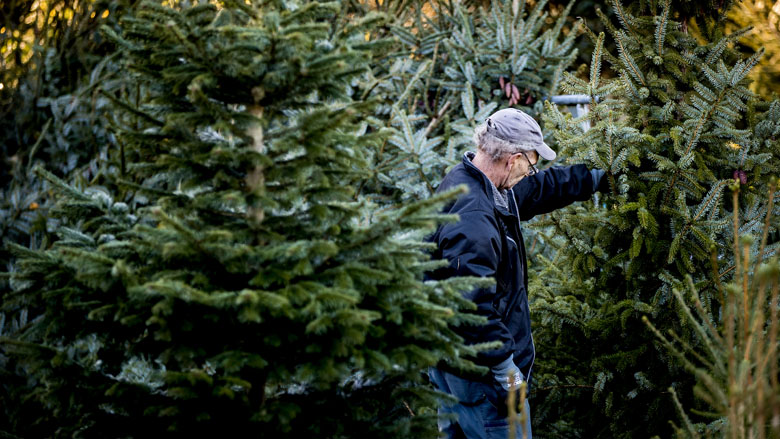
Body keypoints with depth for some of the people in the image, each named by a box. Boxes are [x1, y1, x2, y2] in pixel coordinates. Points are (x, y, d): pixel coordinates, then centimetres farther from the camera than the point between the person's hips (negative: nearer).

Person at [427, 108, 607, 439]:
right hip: (478, 373, -11)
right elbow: (472, 304, -31)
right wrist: (504, 368, -24)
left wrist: (602, 178, 28)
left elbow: (543, 188, 22)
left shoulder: (469, 185, 6)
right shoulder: (473, 217, -28)